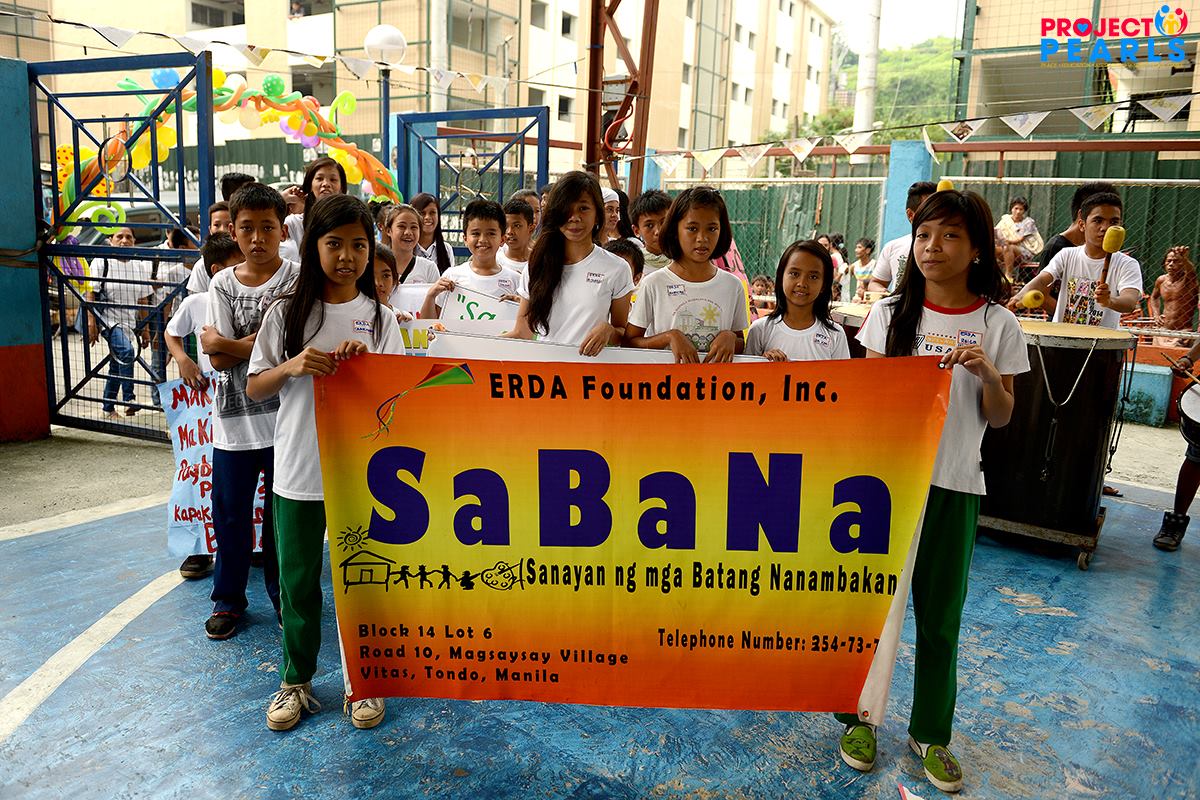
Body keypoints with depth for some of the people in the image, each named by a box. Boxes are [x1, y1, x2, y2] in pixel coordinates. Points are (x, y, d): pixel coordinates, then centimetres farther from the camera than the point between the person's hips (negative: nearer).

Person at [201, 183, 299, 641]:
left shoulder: (297, 279, -4)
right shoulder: (222, 284, 4)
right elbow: (218, 360, -5)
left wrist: (223, 342, -12)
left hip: (284, 417, -2)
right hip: (234, 418, 2)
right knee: (230, 512, 11)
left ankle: (283, 594, 28)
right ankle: (228, 598, 28)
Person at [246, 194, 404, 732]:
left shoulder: (380, 317, 2)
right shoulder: (287, 313, 0)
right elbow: (254, 389, 2)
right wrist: (293, 367, -17)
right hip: (298, 471, 0)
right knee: (298, 581, 11)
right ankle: (296, 681, 31)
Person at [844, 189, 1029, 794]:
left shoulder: (997, 324, 0)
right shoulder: (891, 312, 2)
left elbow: (1000, 419, 3)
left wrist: (988, 374, -16)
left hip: (953, 484, 0)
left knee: (940, 614, 10)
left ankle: (930, 732, 28)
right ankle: (859, 715, 26)